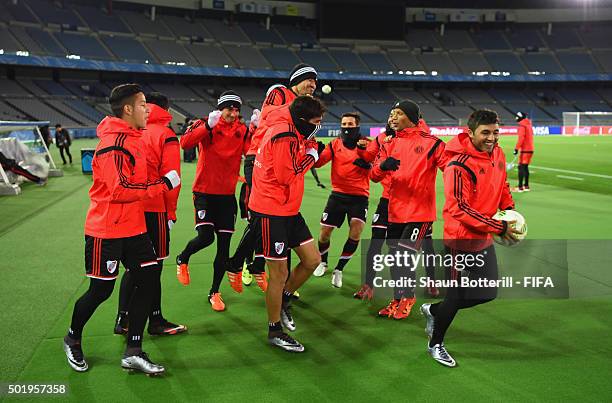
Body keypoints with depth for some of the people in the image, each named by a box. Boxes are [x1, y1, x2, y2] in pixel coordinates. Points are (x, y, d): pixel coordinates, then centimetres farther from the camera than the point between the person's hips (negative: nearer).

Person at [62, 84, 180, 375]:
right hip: (106, 230, -8)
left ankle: (133, 352, 11)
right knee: (101, 290, 5)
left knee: (147, 280, 3)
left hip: (133, 227, 9)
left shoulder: (132, 137, 10)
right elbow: (120, 189, -25)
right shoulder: (113, 144, -19)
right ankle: (72, 339, 33)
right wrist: (163, 184, -20)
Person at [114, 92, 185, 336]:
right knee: (153, 266, 5)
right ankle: (156, 321, 15)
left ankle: (123, 319, 19)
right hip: (154, 209, -5)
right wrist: (171, 212, -2)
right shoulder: (166, 135, -7)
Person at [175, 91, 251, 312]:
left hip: (227, 194, 3)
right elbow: (185, 143, -23)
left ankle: (214, 292, 21)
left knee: (224, 246, 4)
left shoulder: (242, 130, 3)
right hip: (205, 192, -3)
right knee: (206, 237, -16)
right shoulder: (206, 125, -7)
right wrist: (208, 126, -32)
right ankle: (182, 260, 20)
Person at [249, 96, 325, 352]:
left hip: (288, 210, 10)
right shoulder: (284, 136, -19)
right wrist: (311, 156, -10)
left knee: (312, 260, 11)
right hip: (270, 213, -9)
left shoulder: (291, 132, 11)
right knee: (279, 273, 0)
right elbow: (286, 176, -21)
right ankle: (275, 331, 16)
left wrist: (313, 149, -3)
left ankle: (284, 299, 32)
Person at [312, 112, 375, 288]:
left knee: (356, 231, -17)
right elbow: (317, 163, -6)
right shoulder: (335, 144, 3)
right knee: (325, 232, 4)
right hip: (338, 194, 2)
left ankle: (339, 269, 3)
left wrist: (361, 148, -32)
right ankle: (323, 263, 35)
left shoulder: (367, 144, -2)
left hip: (359, 196, -2)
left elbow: (370, 163, -18)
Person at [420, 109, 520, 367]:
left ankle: (433, 311, 36)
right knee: (458, 295, 4)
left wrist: (509, 209, 2)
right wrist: (499, 228, -23)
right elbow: (460, 210, -24)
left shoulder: (497, 154, 3)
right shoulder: (459, 165, -23)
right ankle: (435, 344, 28)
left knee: (487, 294, 16)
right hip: (462, 240, -8)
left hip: (484, 239, 9)